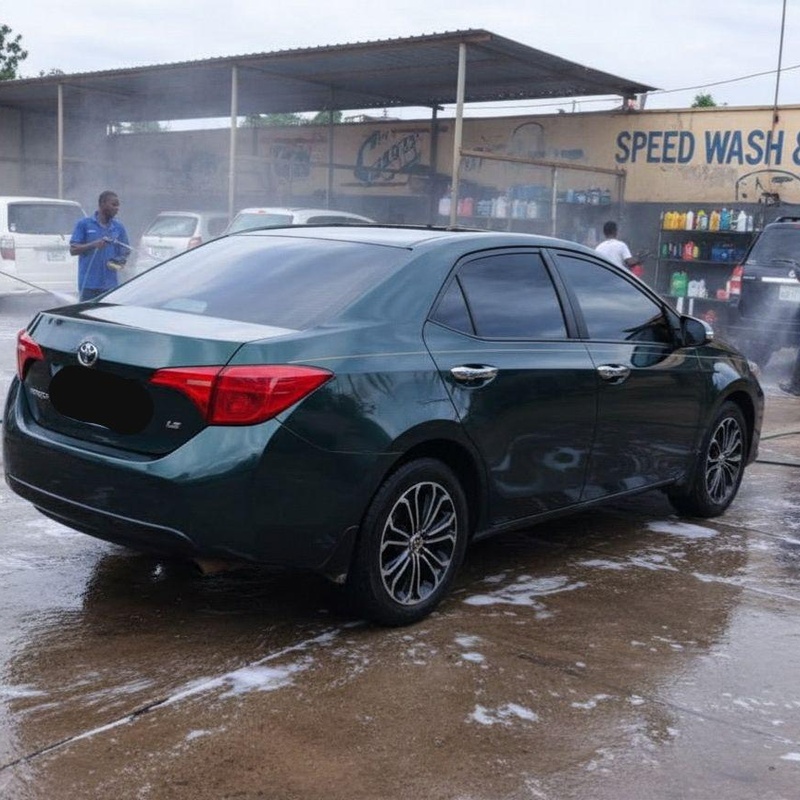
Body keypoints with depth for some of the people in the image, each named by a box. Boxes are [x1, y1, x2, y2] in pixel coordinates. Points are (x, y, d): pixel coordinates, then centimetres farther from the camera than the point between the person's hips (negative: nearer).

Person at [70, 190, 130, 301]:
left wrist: (119, 262, -9)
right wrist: (93, 245, -20)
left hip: (110, 285, 3)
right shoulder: (84, 224, 2)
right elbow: (73, 250, -4)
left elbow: (125, 252, 13)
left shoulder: (119, 227, 10)